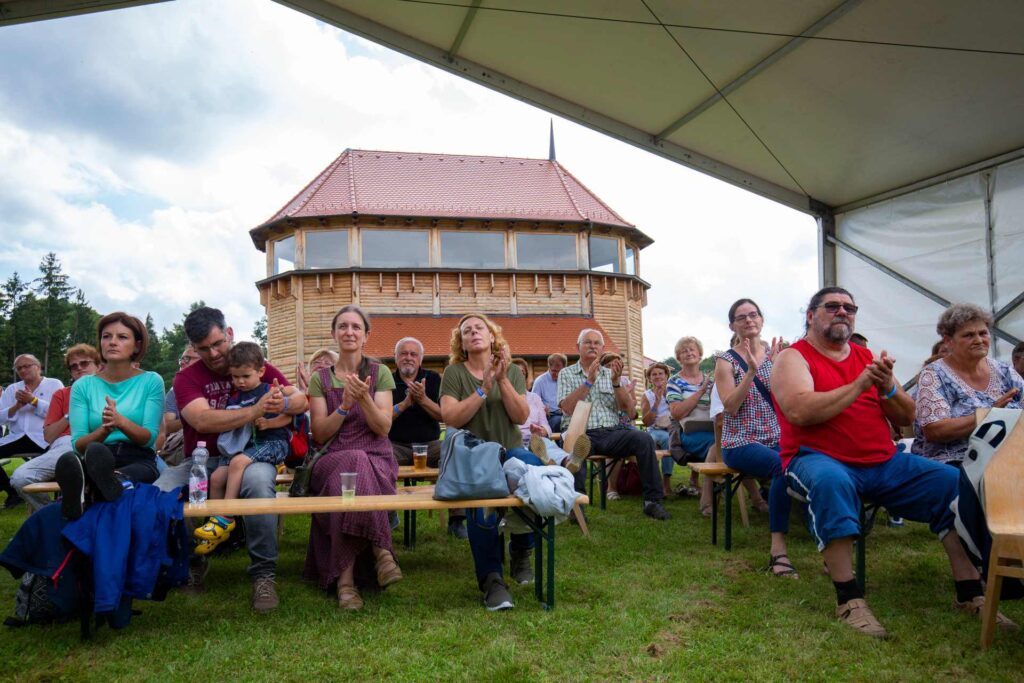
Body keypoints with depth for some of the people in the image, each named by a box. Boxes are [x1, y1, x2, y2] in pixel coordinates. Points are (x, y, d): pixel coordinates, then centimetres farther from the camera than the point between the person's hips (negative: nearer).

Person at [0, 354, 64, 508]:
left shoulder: (54, 384, 8)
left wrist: (33, 401, -11)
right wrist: (17, 406, -6)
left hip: (44, 439, -4)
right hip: (17, 438, 5)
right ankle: (12, 491, 2)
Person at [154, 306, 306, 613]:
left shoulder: (258, 367, 7)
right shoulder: (187, 378, 0)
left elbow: (302, 400, 2)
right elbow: (203, 420, -19)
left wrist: (281, 405, -22)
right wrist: (257, 410, -24)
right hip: (202, 460, 1)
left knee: (258, 481, -37)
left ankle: (263, 574, -21)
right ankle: (191, 561, 3)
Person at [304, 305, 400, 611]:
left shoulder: (380, 373, 8)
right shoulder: (320, 379, 11)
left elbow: (383, 428, 0)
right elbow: (320, 435, 3)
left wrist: (364, 398, -18)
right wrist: (345, 405, -13)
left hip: (376, 458, 0)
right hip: (333, 459, 1)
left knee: (351, 482, -37)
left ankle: (345, 577, -30)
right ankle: (379, 550, -26)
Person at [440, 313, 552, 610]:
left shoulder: (512, 371, 13)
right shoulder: (454, 372, 6)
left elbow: (521, 416, -1)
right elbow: (451, 418, -9)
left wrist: (502, 380, -11)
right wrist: (483, 389, -14)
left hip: (510, 450, 2)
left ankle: (521, 551, -8)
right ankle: (492, 580, -22)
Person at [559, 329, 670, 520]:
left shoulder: (610, 373, 19)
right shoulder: (566, 374, 10)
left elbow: (627, 406, 7)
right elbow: (567, 408, -7)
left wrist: (616, 381, -8)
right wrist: (588, 381, -11)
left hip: (611, 432, 3)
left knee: (643, 439, -24)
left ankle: (652, 501, -16)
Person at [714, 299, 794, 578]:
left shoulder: (775, 353, 12)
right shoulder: (726, 361, 3)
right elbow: (731, 406, -9)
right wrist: (751, 371, -16)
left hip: (777, 438, 4)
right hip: (741, 442, -3)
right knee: (783, 465, -34)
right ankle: (778, 549, -30)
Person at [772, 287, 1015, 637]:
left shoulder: (867, 356, 16)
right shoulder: (794, 358, -1)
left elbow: (906, 418, 14)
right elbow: (799, 411, -21)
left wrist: (888, 388, -8)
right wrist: (859, 385, -16)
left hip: (883, 462, 6)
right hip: (821, 460, -6)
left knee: (953, 482, -7)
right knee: (830, 481, -38)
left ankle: (970, 594, 1)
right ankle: (849, 601, -31)